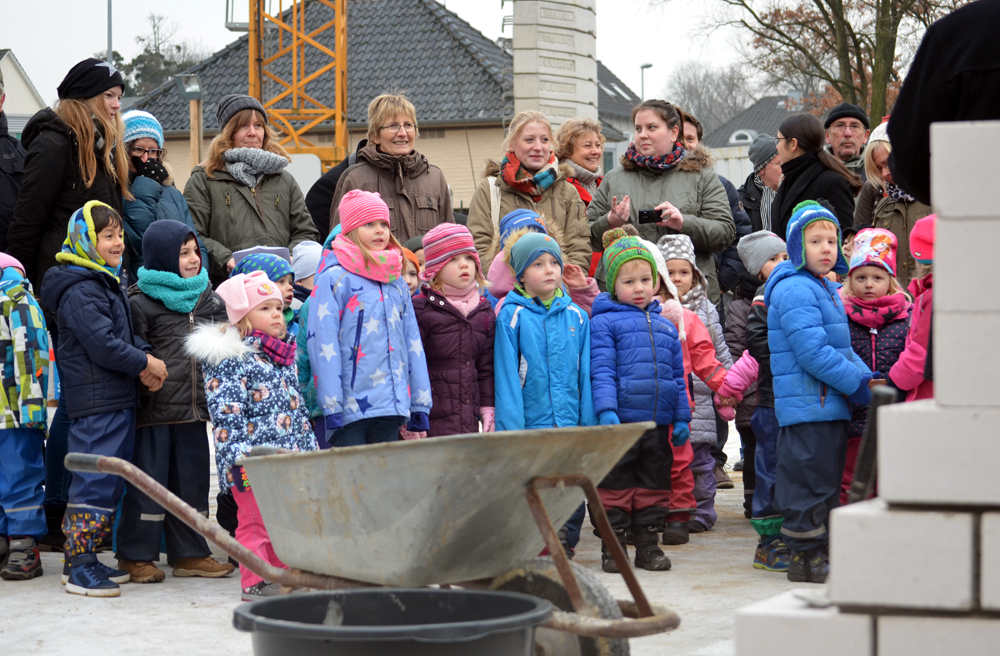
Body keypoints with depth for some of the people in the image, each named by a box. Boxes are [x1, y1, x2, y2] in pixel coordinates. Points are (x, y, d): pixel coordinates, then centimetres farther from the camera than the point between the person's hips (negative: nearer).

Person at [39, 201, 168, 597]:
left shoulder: (108, 283, 18)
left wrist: (144, 360, 2)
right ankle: (80, 566, -7)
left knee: (109, 481, 14)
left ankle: (83, 558, 21)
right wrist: (145, 364, -10)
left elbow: (126, 333, 21)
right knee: (94, 480, -10)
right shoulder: (79, 291, -14)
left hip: (118, 399, 10)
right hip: (95, 403, -10)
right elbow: (102, 344, -21)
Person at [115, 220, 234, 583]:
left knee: (192, 478, 12)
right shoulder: (141, 301, -7)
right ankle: (135, 555, 7)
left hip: (194, 404, 7)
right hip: (155, 406, -6)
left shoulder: (209, 299, 14)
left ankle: (189, 553, 21)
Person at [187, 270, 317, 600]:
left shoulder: (283, 355, 17)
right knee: (255, 520, -4)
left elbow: (298, 406, 24)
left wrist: (311, 449, 21)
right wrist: (239, 457, -21)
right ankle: (254, 582, 1)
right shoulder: (229, 358, -9)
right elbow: (226, 413, -15)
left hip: (289, 458, 8)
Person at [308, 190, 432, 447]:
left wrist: (420, 407, 13)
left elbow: (413, 345, 18)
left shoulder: (397, 283, 16)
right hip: (352, 407, -6)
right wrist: (332, 409, -15)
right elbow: (323, 345, -9)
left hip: (392, 407, 6)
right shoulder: (334, 279, -4)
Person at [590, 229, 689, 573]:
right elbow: (602, 371, -8)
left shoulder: (666, 326, 16)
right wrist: (606, 410, -19)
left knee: (654, 483, 10)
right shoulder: (604, 323, -1)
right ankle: (613, 546, 8)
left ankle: (648, 543, 20)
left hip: (658, 421, 5)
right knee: (615, 482, 0)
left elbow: (677, 375, 18)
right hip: (620, 418, -5)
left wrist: (681, 417, 12)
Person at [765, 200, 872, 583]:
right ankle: (805, 556, 1)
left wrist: (867, 376, 5)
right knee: (807, 480, -5)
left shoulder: (827, 289, 17)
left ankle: (822, 553, 22)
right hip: (806, 405, -10)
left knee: (828, 481, 14)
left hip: (831, 404, 10)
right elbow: (812, 353, -22)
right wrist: (857, 384, -17)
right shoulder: (793, 290, -15)